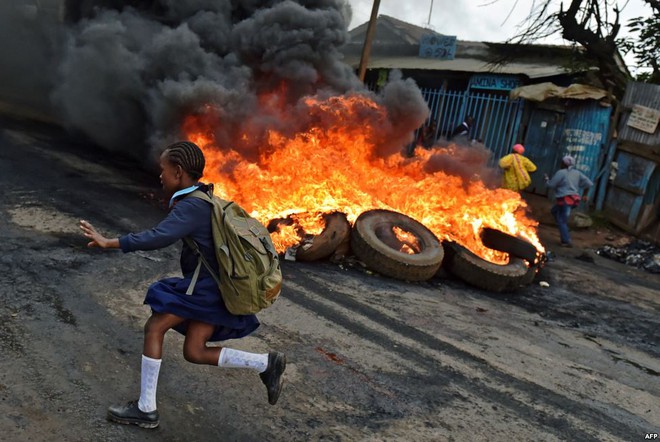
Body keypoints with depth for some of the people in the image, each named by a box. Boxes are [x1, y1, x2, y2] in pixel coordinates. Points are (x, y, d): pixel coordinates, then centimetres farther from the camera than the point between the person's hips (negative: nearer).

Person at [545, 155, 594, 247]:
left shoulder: (561, 172, -8)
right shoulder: (577, 173, 12)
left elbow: (551, 185, -7)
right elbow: (588, 183, 10)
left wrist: (547, 180, 14)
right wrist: (584, 195, 21)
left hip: (565, 200, -8)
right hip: (574, 199, 8)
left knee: (562, 221, 0)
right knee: (554, 210, 25)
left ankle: (567, 241, -4)